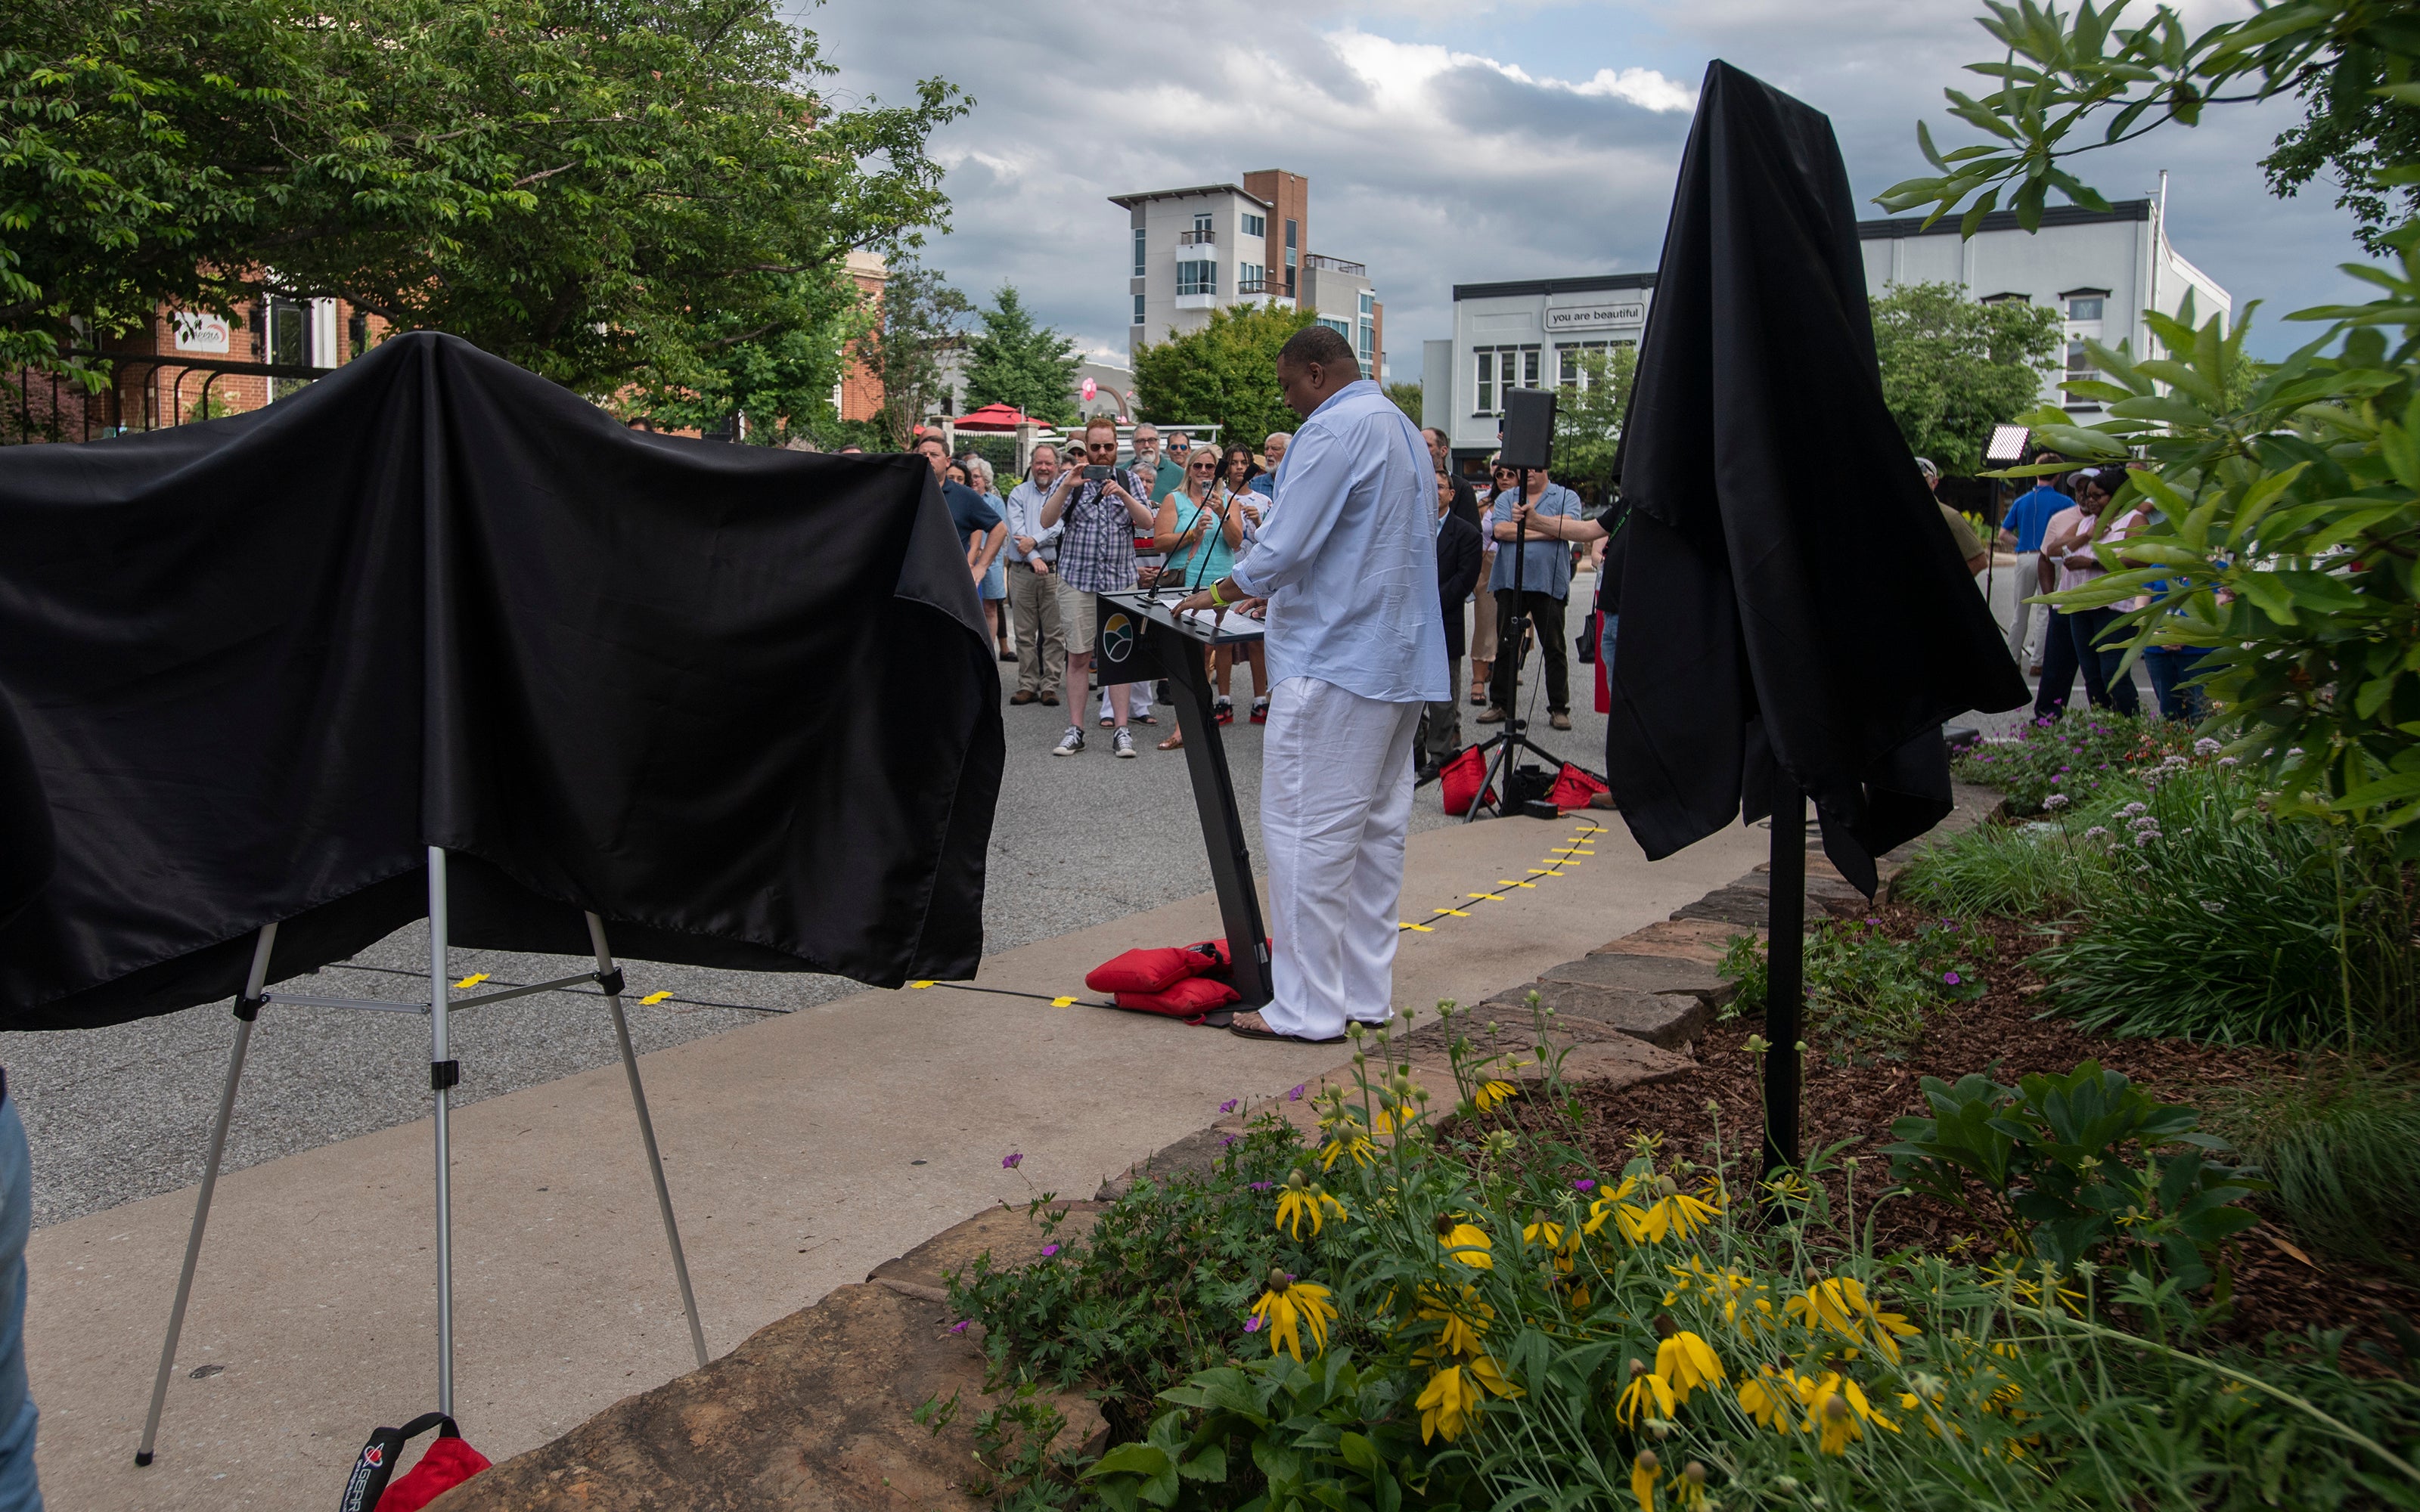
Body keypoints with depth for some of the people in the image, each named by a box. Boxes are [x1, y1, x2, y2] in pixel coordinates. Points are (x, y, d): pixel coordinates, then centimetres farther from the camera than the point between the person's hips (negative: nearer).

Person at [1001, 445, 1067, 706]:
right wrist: (1033, 557, -14)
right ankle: (1027, 685, 10)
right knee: (1025, 632, 4)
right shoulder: (1018, 493, 11)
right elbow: (1016, 529, -1)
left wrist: (1034, 540, -18)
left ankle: (1050, 686, 3)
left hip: (1055, 570, -1)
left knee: (1054, 632, -2)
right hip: (1022, 570, 1)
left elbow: (1062, 527, -7)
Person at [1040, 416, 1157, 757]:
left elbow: (1147, 523, -2)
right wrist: (1066, 487, -19)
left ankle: (1121, 729, 3)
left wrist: (1123, 495, -17)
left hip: (1120, 581, 1)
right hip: (1077, 580, -1)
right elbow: (1046, 521, -7)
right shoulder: (1070, 478, 5)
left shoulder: (1129, 479, 9)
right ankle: (1076, 730, 6)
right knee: (1078, 656, 1)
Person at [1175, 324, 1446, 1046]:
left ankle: (1308, 1006, -1)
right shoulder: (1405, 430, 19)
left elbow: (1284, 545, -18)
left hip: (1334, 662, -10)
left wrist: (1223, 591, -1)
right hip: (1404, 662, 10)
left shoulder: (1334, 429, -13)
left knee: (1306, 830, -5)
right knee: (1376, 826, 12)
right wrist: (1270, 590, 24)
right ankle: (1367, 991, 20)